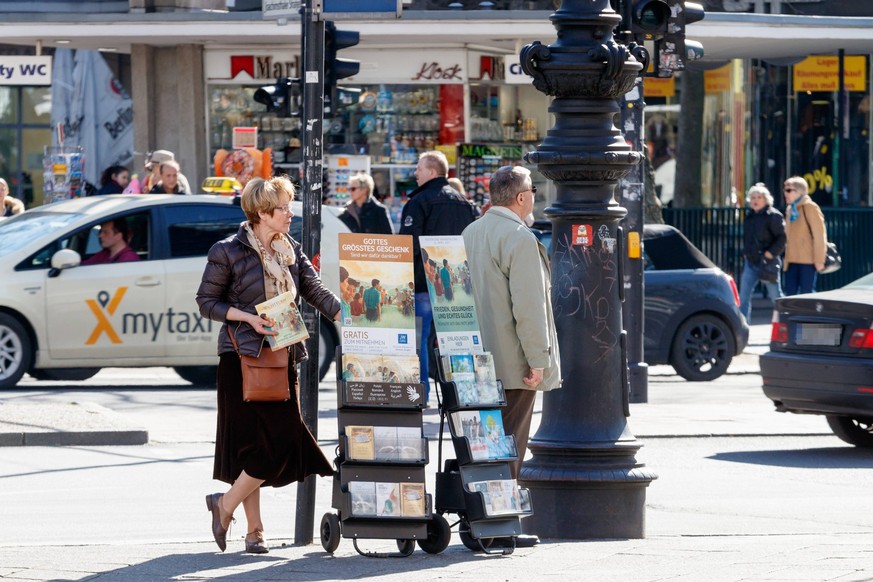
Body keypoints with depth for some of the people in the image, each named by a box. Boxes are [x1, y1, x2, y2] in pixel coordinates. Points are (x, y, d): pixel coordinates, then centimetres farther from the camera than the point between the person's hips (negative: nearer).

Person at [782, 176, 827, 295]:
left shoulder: (810, 208, -8)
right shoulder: (790, 209, 16)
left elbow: (819, 235, -11)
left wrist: (819, 259, -15)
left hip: (807, 261, -8)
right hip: (792, 261, 8)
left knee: (807, 293, -4)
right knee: (790, 292, 4)